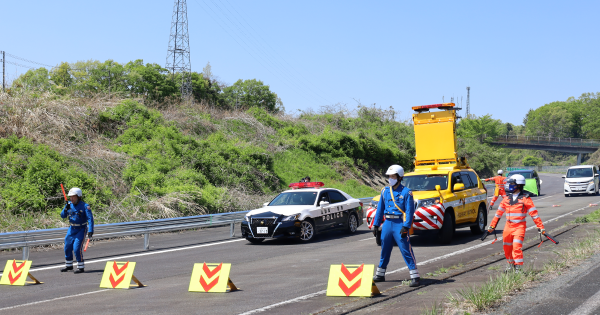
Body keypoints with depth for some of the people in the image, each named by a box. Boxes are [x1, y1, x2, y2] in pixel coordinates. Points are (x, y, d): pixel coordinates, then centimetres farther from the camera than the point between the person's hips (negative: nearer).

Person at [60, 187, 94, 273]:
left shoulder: (85, 206, -18)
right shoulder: (69, 204, -2)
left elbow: (90, 218, -23)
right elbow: (62, 216, 0)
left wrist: (90, 231, -33)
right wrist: (65, 209, -22)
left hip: (81, 229, -6)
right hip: (72, 229, 6)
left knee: (77, 248, -15)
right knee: (67, 247, 11)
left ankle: (81, 267, -2)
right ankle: (68, 265, 30)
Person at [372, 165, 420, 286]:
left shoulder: (406, 192, -6)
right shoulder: (385, 191, 11)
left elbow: (409, 211, -10)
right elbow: (380, 209, 16)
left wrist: (406, 227, -19)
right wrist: (376, 225, 12)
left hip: (400, 224, -6)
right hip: (388, 223, 6)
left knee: (406, 251, -9)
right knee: (384, 250, 14)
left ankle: (415, 276, -6)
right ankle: (380, 274, 26)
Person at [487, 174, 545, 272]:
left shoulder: (525, 198, -7)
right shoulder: (507, 198, 8)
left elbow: (534, 213, -6)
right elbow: (499, 212, 16)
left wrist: (540, 227, -9)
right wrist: (492, 225, 18)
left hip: (519, 226, -5)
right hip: (508, 226, 5)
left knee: (517, 246, -16)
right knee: (507, 247, 10)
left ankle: (518, 268, -10)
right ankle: (511, 264, 30)